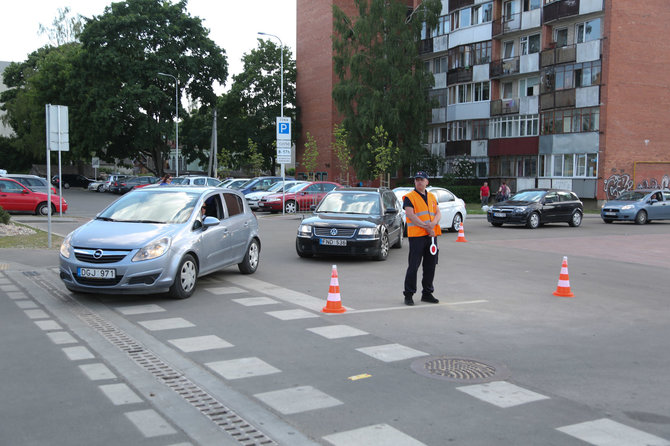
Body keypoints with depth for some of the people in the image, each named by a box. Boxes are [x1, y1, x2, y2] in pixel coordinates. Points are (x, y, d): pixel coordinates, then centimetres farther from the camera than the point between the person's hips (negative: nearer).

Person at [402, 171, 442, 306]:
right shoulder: (409, 197, -3)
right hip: (416, 235, -6)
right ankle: (408, 295, 2)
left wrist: (433, 224, -12)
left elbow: (438, 213, 10)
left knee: (430, 266, 10)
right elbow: (410, 215, -14)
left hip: (431, 235, 6)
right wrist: (426, 227, -17)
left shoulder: (432, 197, 17)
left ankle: (427, 293, 22)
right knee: (413, 266, -6)